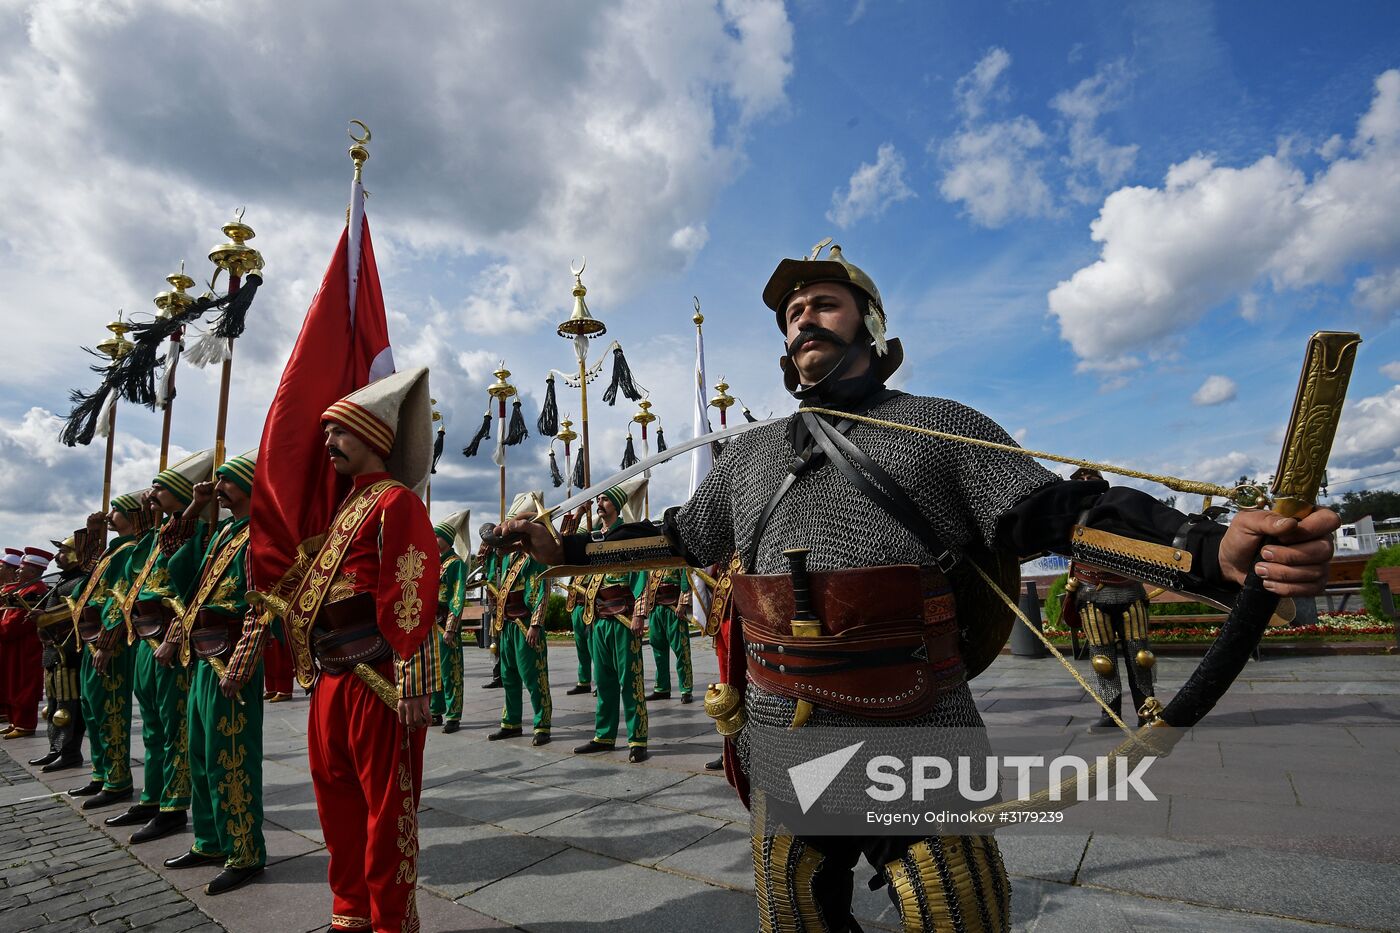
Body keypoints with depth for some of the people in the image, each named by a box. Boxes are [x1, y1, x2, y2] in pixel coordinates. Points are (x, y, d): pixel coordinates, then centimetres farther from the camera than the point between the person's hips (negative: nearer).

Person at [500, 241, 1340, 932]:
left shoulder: (941, 427, 3)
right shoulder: (752, 453, 14)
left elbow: (1060, 512, -4)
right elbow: (683, 535, 24)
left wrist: (1215, 551, -19)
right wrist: (569, 550, 22)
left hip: (918, 748, -3)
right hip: (784, 748, 4)